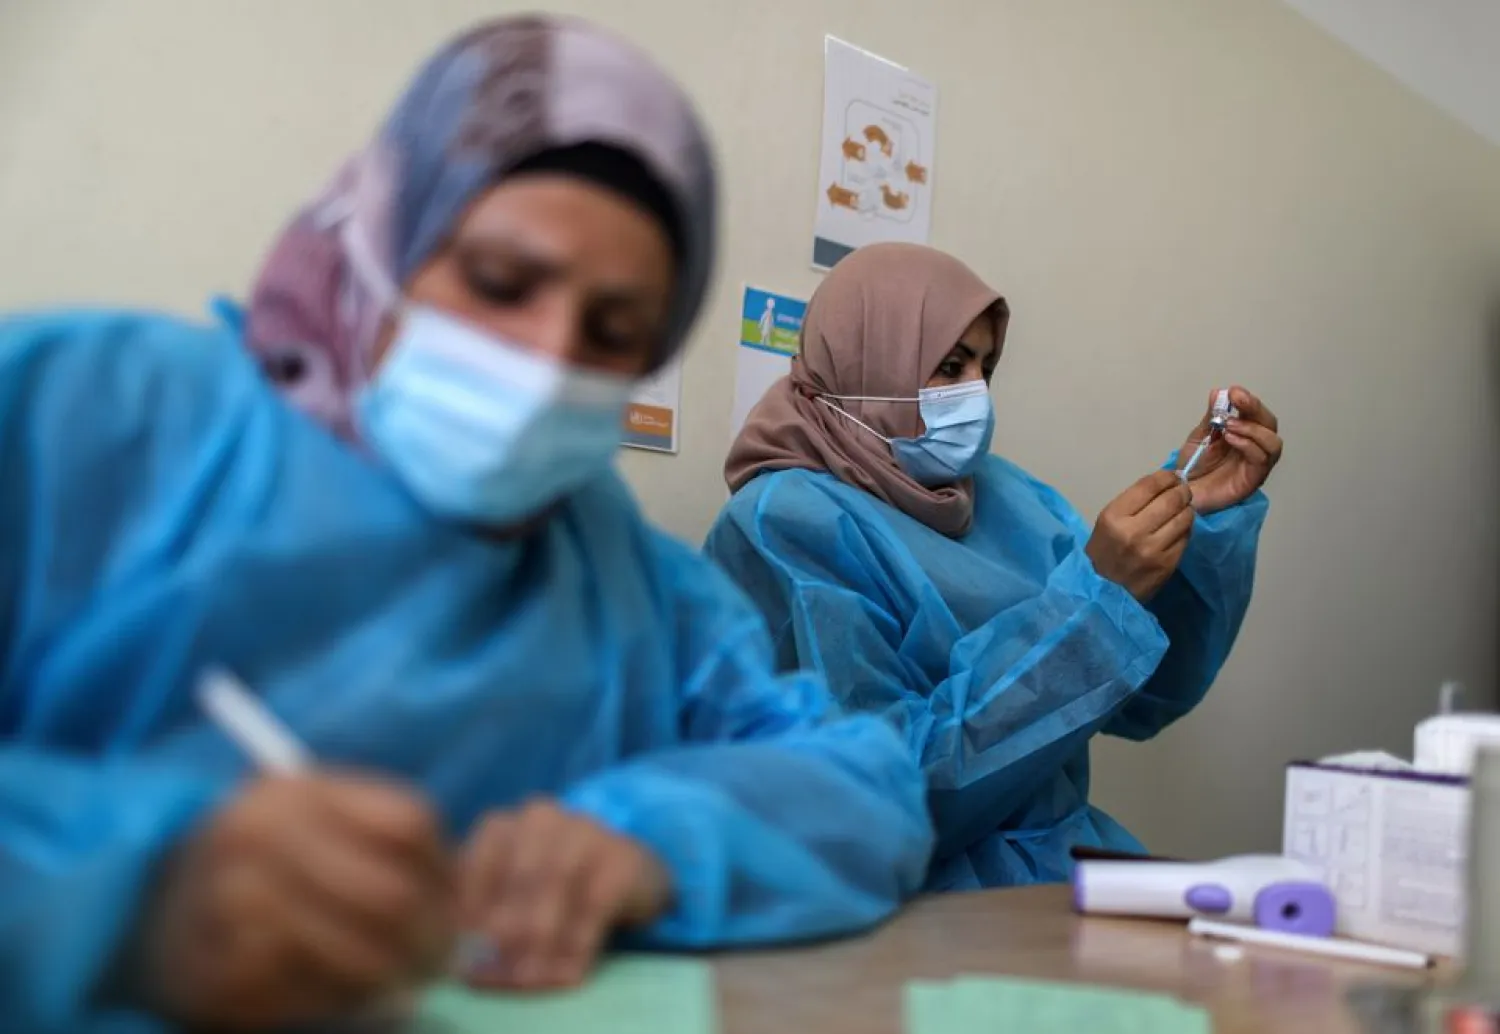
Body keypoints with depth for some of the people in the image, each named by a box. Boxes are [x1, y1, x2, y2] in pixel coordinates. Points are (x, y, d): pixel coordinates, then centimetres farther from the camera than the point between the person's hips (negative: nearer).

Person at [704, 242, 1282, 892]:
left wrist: (1203, 512, -2)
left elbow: (1141, 701, 10)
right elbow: (895, 796, -20)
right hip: (929, 890, -6)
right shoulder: (785, 524, -11)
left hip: (1065, 863, 7)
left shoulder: (1000, 492, 10)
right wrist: (1098, 595, -21)